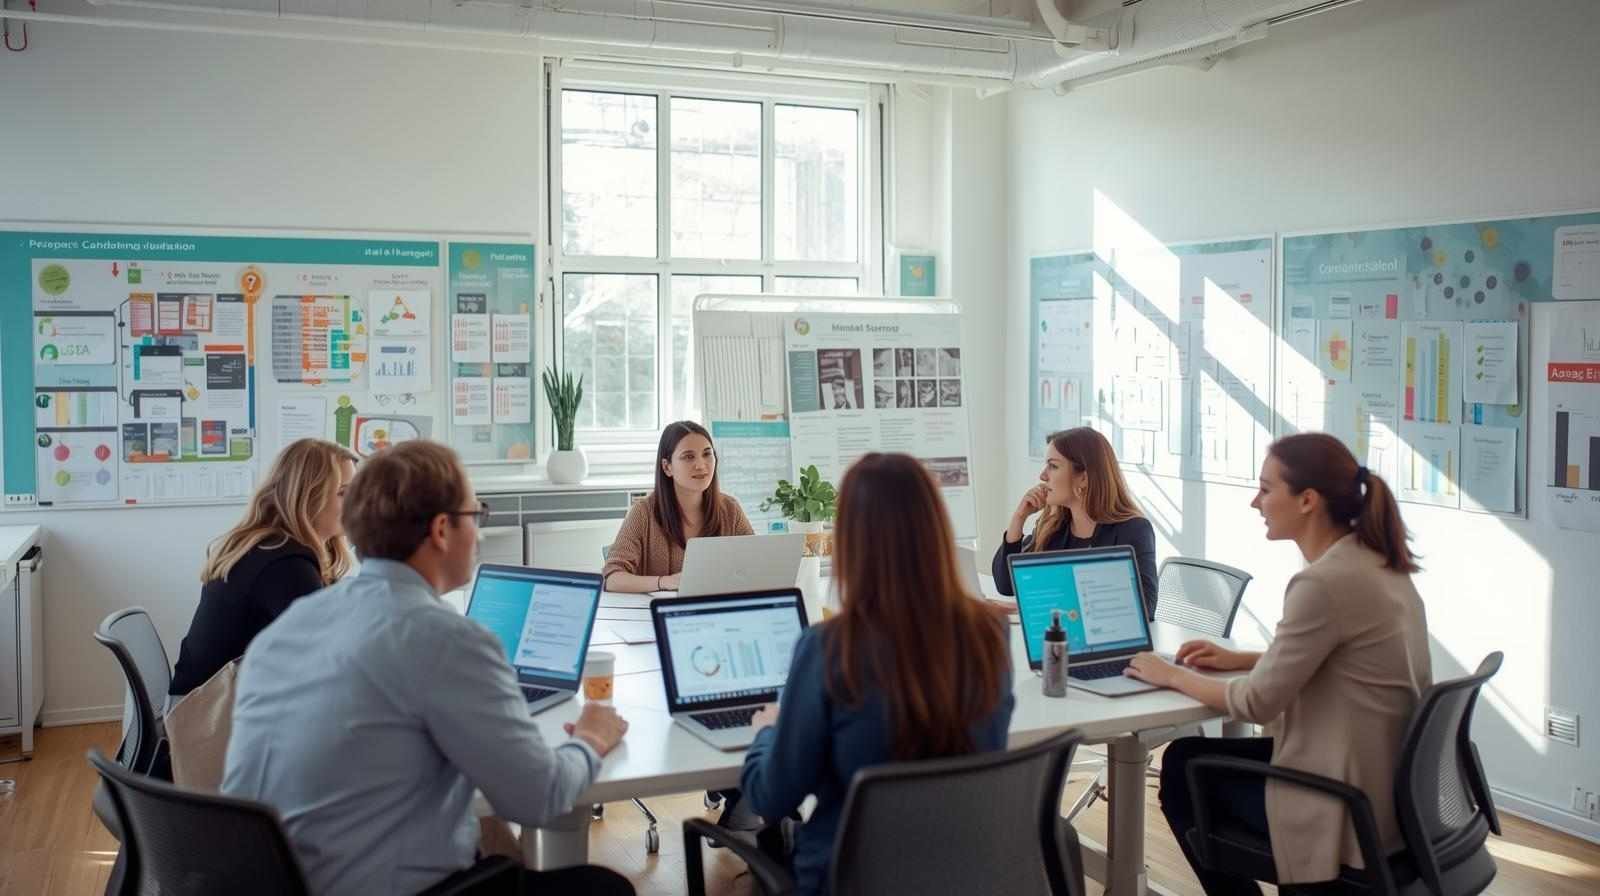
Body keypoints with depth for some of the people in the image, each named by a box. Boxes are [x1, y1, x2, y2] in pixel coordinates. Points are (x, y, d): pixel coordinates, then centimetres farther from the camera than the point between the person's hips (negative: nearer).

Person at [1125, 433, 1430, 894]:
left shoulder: (1324, 582, -24)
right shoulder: (1376, 561, 4)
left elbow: (1257, 703, -19)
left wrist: (1172, 676, -4)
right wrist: (1240, 659, 14)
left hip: (1347, 804, -9)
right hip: (1387, 783, 9)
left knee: (1182, 767, 12)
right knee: (1193, 753, 20)